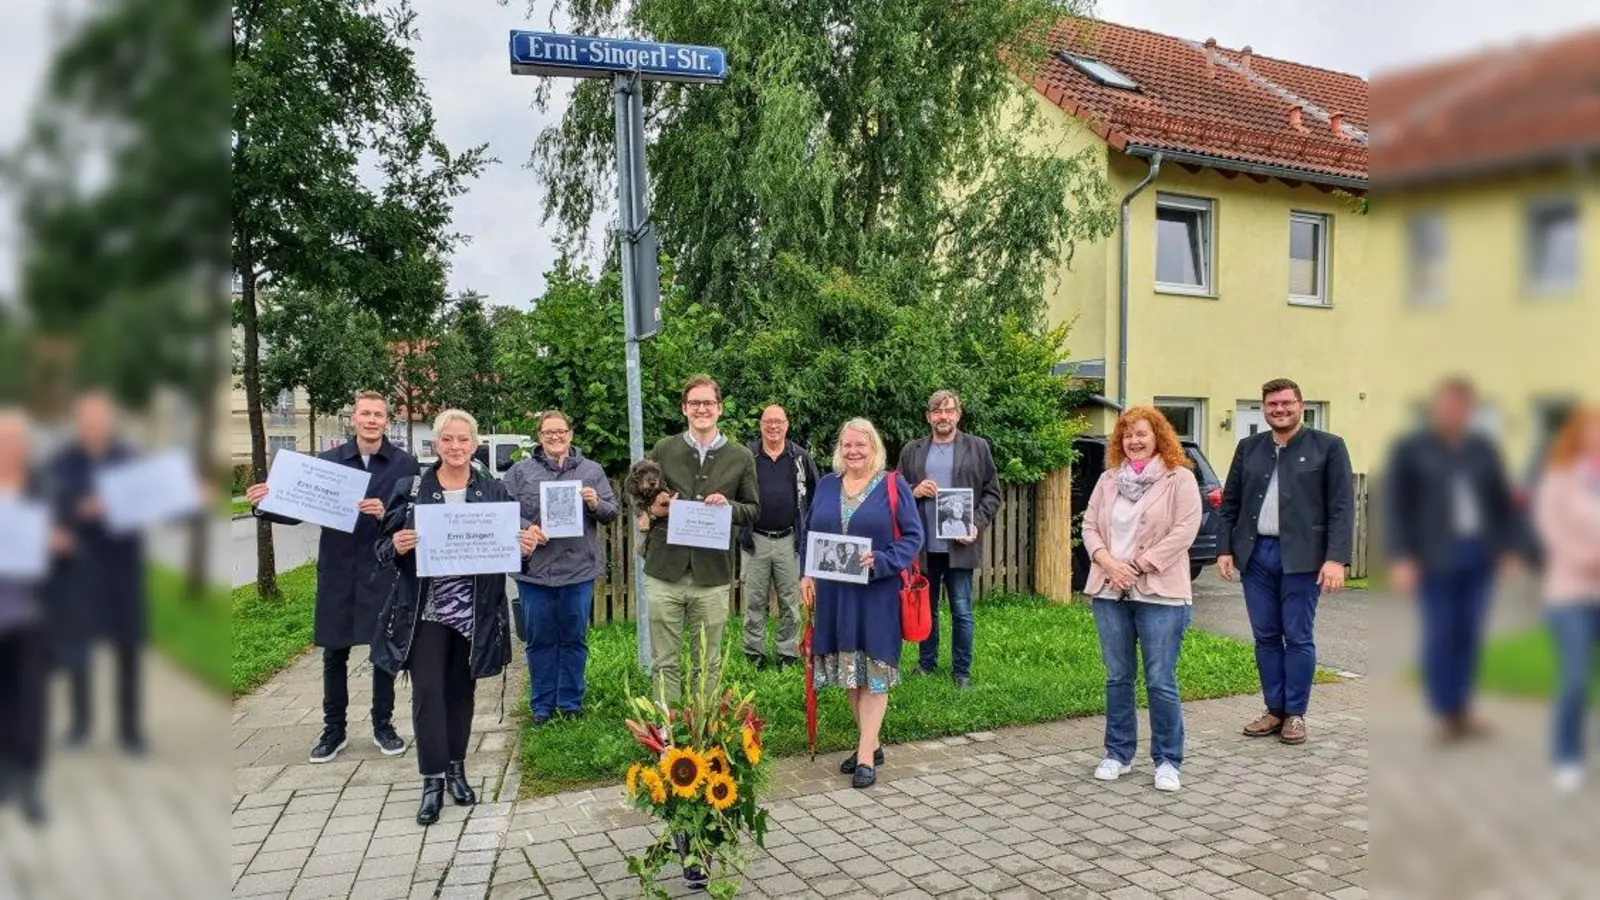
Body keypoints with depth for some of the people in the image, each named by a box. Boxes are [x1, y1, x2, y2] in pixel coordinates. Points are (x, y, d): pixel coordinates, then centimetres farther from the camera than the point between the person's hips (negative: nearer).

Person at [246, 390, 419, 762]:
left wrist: (386, 513, -25)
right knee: (334, 653, 9)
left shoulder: (404, 463, -2)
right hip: (338, 570, 2)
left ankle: (383, 725, 22)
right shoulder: (327, 460, 3)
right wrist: (264, 505, -15)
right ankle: (334, 729, 23)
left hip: (384, 569, -1)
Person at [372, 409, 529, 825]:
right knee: (428, 691, -3)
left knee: (461, 691, 12)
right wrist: (397, 546, -21)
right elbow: (384, 546, 2)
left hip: (474, 612, 1)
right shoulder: (411, 490, 0)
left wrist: (525, 546, -17)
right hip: (425, 611, -1)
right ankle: (433, 781, 6)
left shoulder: (494, 492, 2)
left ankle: (456, 769, 26)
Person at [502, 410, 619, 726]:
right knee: (539, 640, 8)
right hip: (534, 569, -1)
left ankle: (571, 702, 22)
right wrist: (525, 528, -15)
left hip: (579, 568, 1)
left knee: (574, 639, 9)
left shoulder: (591, 471, 9)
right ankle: (542, 705, 21)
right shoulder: (520, 471, 6)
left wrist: (595, 504, -13)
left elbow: (612, 512, 7)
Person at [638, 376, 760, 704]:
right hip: (664, 570, 0)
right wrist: (652, 509, -8)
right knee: (664, 662, 7)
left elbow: (754, 510, 9)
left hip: (712, 575, 0)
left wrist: (729, 506, -11)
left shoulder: (741, 458, 5)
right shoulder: (663, 450, 6)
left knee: (708, 663, 11)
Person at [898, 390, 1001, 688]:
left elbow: (992, 494, 4)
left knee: (962, 613, 2)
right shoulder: (912, 451, 10)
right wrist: (915, 492, -8)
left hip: (959, 546, -2)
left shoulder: (978, 448, 5)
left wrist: (977, 524, -10)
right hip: (923, 547, 2)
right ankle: (926, 666, 27)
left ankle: (962, 672, 14)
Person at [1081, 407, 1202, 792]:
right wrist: (1108, 562, -9)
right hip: (1110, 591, 5)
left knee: (1161, 681, -1)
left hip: (1159, 593, -4)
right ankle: (1118, 754, 22)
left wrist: (1138, 565, -14)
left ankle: (1168, 761, 12)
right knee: (1117, 677, 11)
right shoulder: (1108, 479, 12)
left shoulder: (1179, 478, -2)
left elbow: (1185, 530, -11)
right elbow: (1089, 525, 9)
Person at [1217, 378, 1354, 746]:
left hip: (1301, 558, -4)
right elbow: (1229, 502, 13)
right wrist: (1225, 549, 5)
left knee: (1297, 637, 2)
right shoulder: (1248, 448, 12)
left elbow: (1342, 507, -5)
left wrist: (1336, 558, -13)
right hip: (1256, 554, 4)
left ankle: (1295, 714, 14)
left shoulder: (1328, 447, 0)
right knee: (1265, 636, 9)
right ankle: (1274, 710, 19)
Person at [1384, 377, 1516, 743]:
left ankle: (1463, 710, 17)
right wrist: (1400, 557, -13)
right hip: (1434, 556, -4)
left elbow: (1501, 500, 13)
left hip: (1478, 553, 4)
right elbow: (1395, 505, -6)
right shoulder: (1408, 449, -3)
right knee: (1440, 634, -2)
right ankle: (1445, 715, 8)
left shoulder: (1484, 448, 9)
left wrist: (1509, 546, 7)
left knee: (1469, 633, 6)